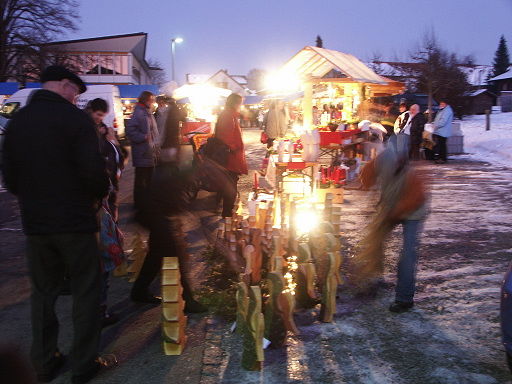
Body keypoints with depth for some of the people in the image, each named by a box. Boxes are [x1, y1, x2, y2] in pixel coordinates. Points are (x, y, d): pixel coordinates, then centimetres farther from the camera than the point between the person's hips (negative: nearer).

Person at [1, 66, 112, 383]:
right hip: (76, 220, -5)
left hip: (35, 222, 5)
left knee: (43, 292, 17)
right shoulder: (75, 118, -12)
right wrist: (100, 194, 0)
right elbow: (93, 170, -19)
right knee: (85, 292, 8)